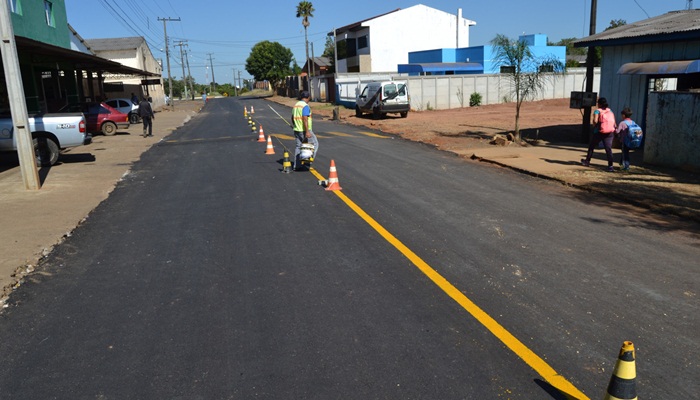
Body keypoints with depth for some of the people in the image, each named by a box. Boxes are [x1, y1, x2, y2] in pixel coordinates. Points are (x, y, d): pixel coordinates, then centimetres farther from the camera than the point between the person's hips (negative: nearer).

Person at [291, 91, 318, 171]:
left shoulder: (296, 105, 12)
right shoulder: (305, 106, -14)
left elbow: (293, 118, 20)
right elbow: (305, 119, -23)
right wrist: (307, 131, -26)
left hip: (297, 130, 8)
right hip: (305, 130, -8)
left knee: (298, 147, 11)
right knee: (315, 143, 7)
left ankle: (296, 166, 11)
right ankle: (310, 157, -7)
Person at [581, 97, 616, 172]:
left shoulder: (597, 111, -4)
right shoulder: (610, 111, 12)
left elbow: (595, 121, -19)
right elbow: (614, 124, 7)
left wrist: (594, 126, 0)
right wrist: (614, 131, 17)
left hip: (599, 132, -3)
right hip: (609, 133, 3)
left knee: (591, 146, 17)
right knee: (608, 149, -3)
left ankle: (587, 161, 31)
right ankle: (610, 165, -13)